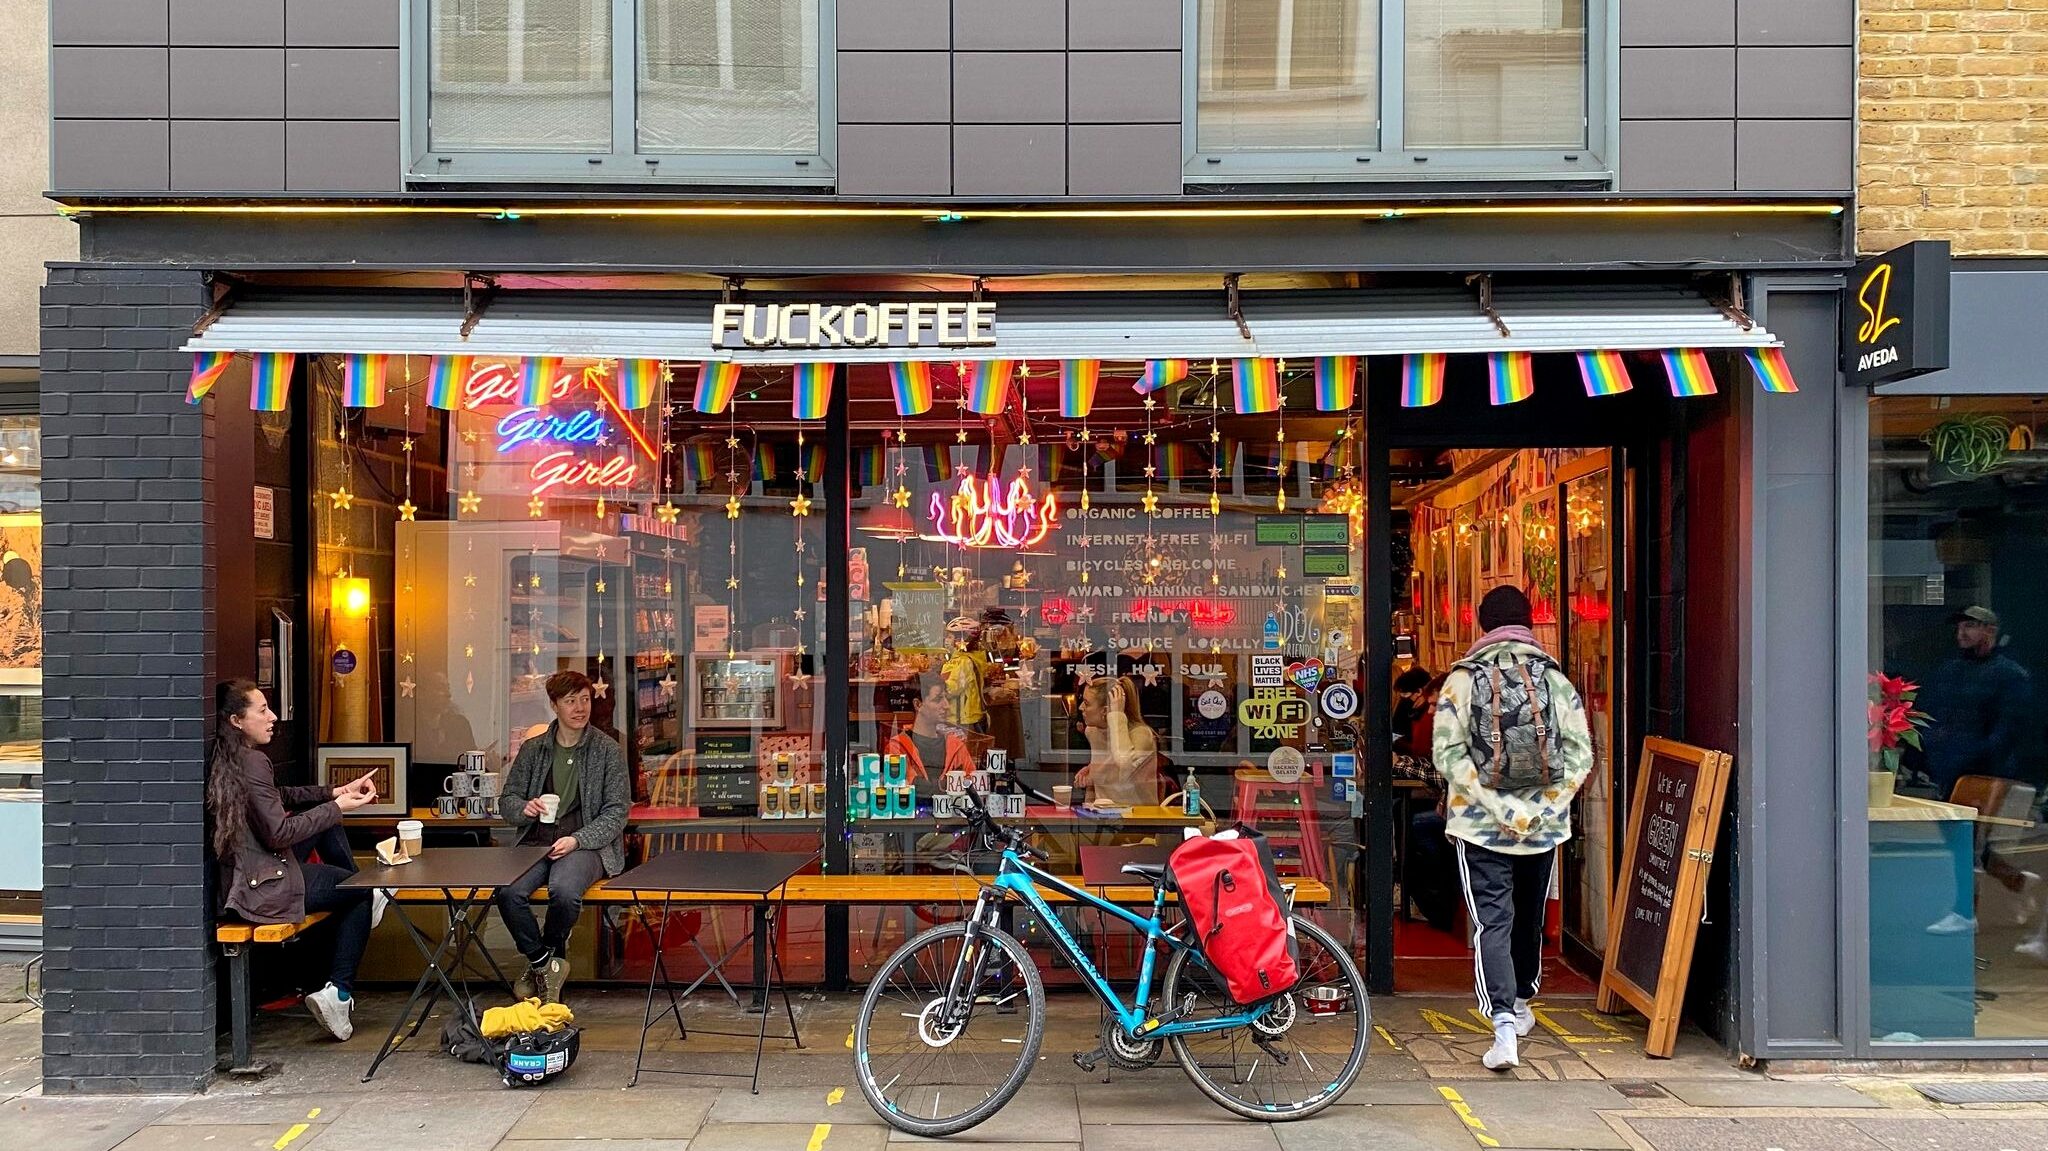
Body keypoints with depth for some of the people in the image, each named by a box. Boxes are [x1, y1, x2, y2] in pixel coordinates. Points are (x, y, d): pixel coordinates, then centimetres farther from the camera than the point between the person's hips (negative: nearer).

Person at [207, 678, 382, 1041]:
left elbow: (279, 797, 20)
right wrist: (338, 806, -13)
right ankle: (339, 993, 8)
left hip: (241, 877, 9)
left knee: (325, 824, 21)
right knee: (360, 892, 9)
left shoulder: (224, 761, 9)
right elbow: (279, 833, -22)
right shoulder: (252, 763, -21)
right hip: (261, 889, -9)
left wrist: (337, 792, 11)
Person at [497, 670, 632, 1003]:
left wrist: (577, 840, -14)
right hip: (536, 843, 3)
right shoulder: (532, 749, 13)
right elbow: (506, 801, 16)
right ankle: (543, 963, -4)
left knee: (564, 891, -35)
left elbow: (617, 812, 0)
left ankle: (550, 955, -1)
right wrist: (525, 808, -8)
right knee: (508, 892, -29)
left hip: (585, 845, -3)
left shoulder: (607, 750, 3)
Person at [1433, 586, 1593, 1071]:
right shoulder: (1557, 679, 0)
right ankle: (1521, 1003, 39)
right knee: (1529, 916, 21)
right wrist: (1545, 807, -4)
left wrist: (1496, 806, -12)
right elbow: (1580, 754, -6)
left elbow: (1449, 755, -14)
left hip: (1480, 824, -3)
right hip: (1544, 824, 3)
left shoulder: (1462, 678, -5)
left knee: (1492, 922, -2)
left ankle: (1504, 1023, -17)